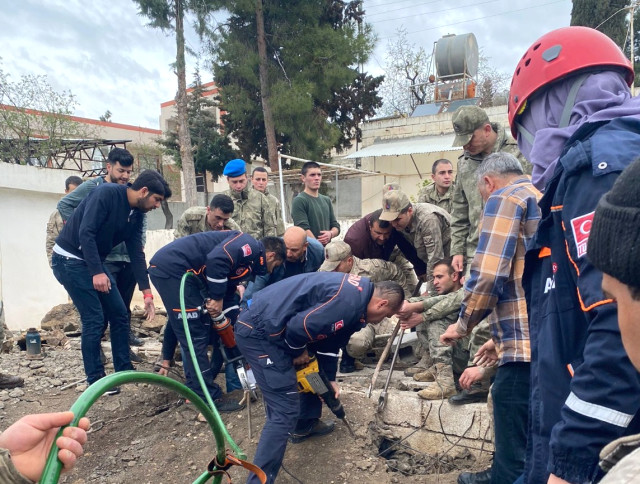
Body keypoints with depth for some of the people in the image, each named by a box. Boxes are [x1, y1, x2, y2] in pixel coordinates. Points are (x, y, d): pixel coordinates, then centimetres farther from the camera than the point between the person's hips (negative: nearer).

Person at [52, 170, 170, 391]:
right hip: (69, 259, -8)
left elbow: (136, 253, 3)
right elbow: (86, 233, -27)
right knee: (94, 319, -9)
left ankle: (124, 371, 18)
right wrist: (97, 272, -30)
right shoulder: (106, 193, -21)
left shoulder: (136, 215, 2)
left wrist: (147, 292, -1)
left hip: (94, 261, 8)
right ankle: (95, 380, 5)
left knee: (119, 314, 6)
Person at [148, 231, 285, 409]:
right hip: (171, 267, -10)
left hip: (181, 272, 10)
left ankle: (196, 389, 30)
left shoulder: (247, 263, 20)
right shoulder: (249, 245, -8)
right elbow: (216, 260, -26)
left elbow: (228, 294, 24)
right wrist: (216, 299, -17)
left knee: (204, 330, 18)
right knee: (195, 336, -4)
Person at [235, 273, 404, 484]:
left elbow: (331, 339, 21)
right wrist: (299, 352, -6)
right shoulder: (349, 301, -21)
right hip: (259, 331, -11)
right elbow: (299, 327, -25)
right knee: (285, 410, -8)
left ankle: (304, 426, 48)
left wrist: (330, 379, 22)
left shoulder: (356, 292, 12)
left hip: (272, 325, 11)